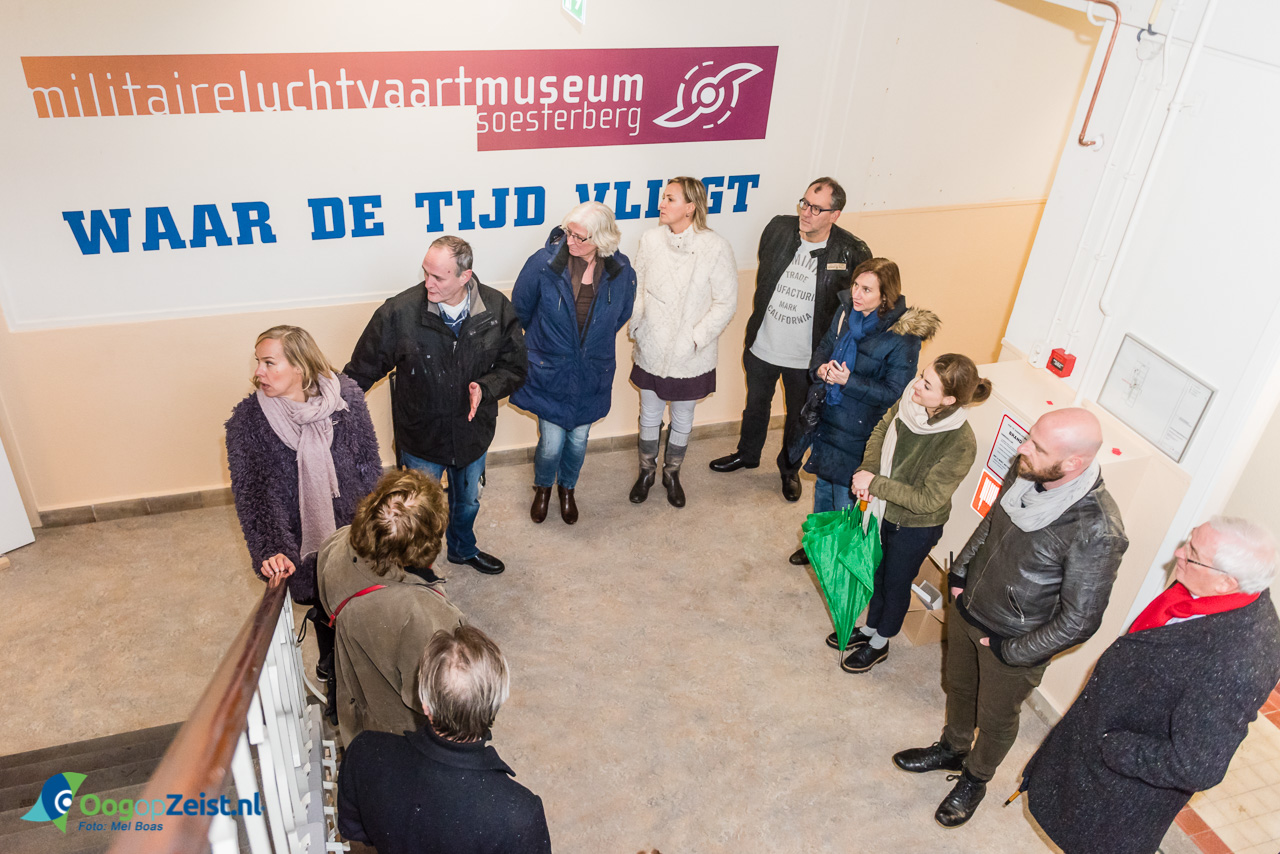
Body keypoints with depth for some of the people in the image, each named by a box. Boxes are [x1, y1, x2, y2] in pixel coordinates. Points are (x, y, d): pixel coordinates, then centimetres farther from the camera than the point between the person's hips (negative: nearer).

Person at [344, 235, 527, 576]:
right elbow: (361, 371, -13)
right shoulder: (399, 311, -24)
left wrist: (486, 388, -24)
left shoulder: (498, 310, -17)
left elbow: (515, 367, -6)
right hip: (421, 436, -3)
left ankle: (463, 548, 60)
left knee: (467, 502, 29)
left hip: (473, 433, 3)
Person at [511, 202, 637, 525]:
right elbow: (521, 308, 0)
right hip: (550, 372, -2)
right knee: (551, 443, 4)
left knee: (578, 441, 17)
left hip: (591, 374, 2)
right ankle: (542, 488, 39)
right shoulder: (543, 263, -19)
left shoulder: (620, 271, -12)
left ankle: (567, 489, 48)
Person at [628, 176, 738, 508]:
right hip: (651, 351, 2)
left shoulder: (716, 247, -17)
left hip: (691, 357, -2)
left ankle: (672, 474, 42)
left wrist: (696, 339, -15)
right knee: (649, 416, 19)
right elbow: (638, 287, 6)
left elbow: (726, 302, -11)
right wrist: (636, 325, -5)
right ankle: (646, 471, 43)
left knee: (682, 419, 17)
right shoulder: (651, 239, -7)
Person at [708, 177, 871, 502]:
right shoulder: (779, 229, -10)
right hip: (762, 346, 3)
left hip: (806, 357, -3)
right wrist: (753, 330, 12)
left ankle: (789, 468, 45)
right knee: (756, 405, 25)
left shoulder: (851, 253, -20)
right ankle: (747, 454, 51)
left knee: (799, 418, 19)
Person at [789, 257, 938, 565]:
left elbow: (894, 392, -18)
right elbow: (824, 346, 10)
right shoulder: (846, 311, -5)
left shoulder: (903, 336, -23)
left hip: (859, 428, -6)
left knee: (845, 496, 7)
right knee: (823, 484, 24)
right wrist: (820, 368, -12)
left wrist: (850, 381, -28)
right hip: (827, 415, 6)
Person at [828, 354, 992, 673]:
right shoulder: (910, 402, -18)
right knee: (878, 572, 27)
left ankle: (879, 644, 46)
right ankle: (870, 628, 53)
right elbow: (881, 430, 2)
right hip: (884, 509, 6)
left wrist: (875, 484, -26)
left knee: (896, 583, 19)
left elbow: (928, 500, -28)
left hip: (915, 527, -5)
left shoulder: (960, 444, -34)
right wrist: (867, 470, -14)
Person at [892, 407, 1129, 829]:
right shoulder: (1028, 473, -16)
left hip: (1012, 643, -6)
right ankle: (952, 748, 58)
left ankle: (974, 779, 51)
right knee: (957, 686, 29)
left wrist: (1012, 651, -15)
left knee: (995, 718, 22)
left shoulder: (1097, 532, -35)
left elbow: (1078, 622, -24)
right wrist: (961, 570, 4)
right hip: (967, 607, 6)